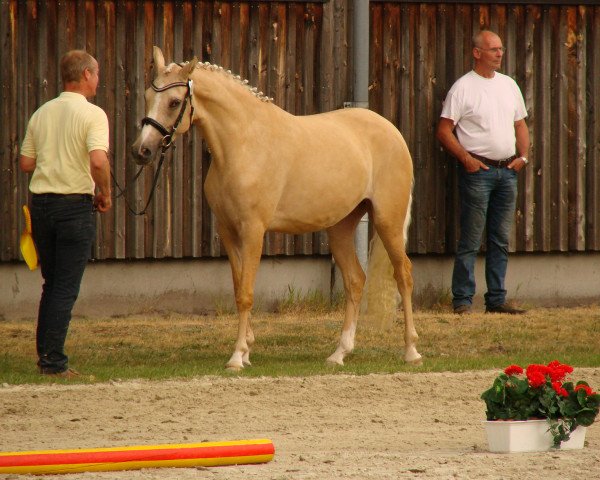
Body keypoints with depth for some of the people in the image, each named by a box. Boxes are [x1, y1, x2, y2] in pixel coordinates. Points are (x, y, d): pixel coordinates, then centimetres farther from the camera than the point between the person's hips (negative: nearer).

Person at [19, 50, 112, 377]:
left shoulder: (42, 113, 9)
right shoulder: (92, 115, -10)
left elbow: (25, 162, 11)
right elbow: (98, 161, -23)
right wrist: (105, 194, -8)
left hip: (40, 203, 6)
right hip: (75, 205, -6)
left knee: (52, 284, 18)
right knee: (66, 288, -1)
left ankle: (45, 353, 19)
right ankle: (53, 361, -4)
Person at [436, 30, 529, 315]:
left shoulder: (508, 85, 14)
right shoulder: (463, 88, -6)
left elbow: (520, 124, 21)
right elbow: (444, 131, -8)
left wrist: (523, 156, 6)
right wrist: (466, 159, -16)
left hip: (507, 171, 6)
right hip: (478, 171, -6)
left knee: (501, 240, 8)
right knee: (470, 241, -7)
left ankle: (496, 300, 13)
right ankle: (462, 300, -5)